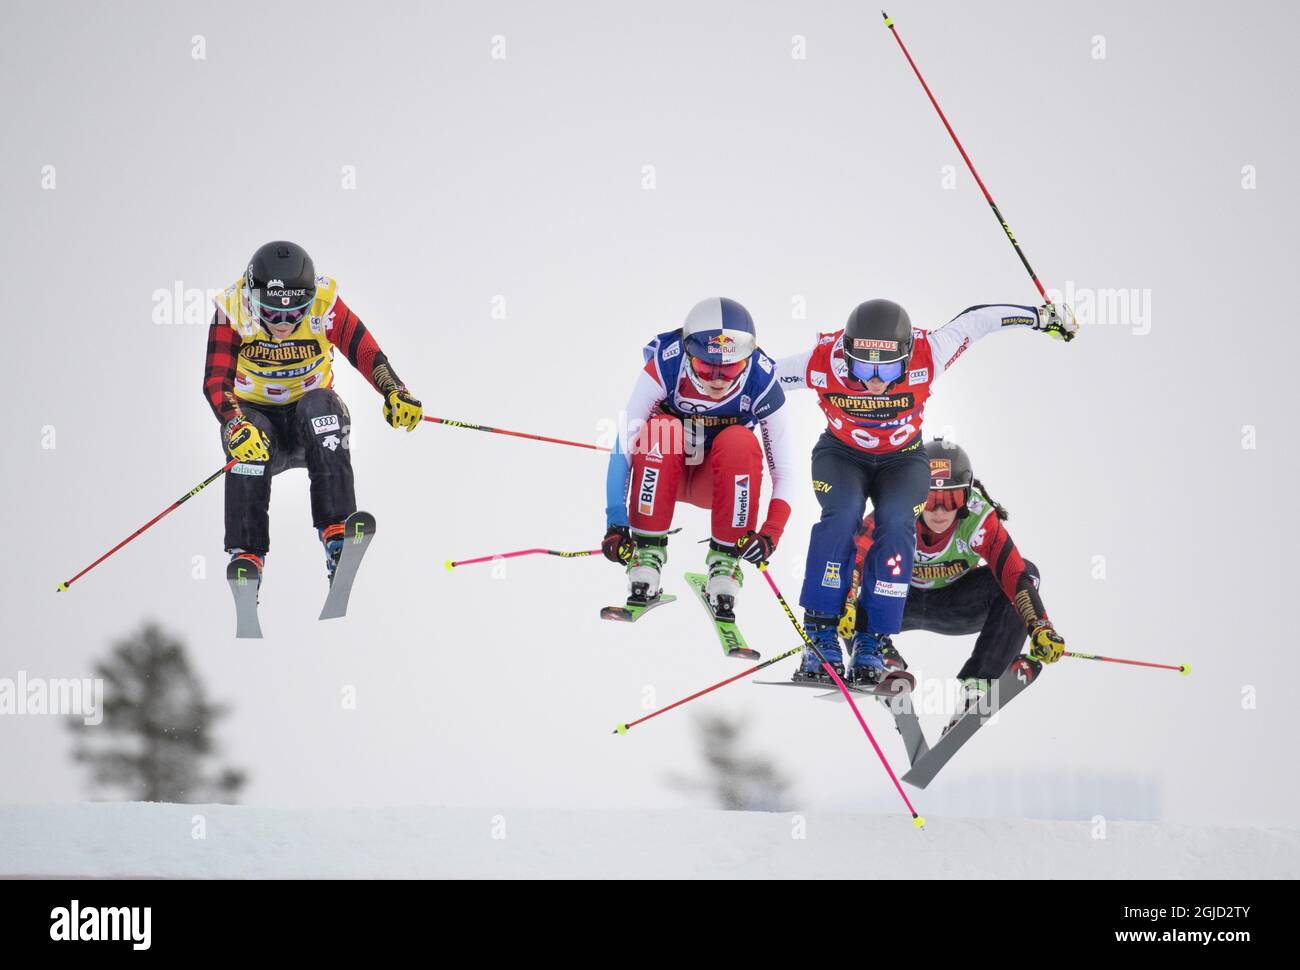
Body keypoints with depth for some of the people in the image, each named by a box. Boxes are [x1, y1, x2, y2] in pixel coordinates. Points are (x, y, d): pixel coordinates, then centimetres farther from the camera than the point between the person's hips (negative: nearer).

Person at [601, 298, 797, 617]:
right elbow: (622, 446, -28)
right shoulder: (665, 367, -28)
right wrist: (616, 523, -36)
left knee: (740, 443, -31)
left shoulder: (761, 381, -24)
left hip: (720, 480, 0)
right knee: (659, 432, -32)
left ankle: (725, 561, -21)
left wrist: (771, 532, -34)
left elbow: (784, 470, -19)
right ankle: (648, 553, -24)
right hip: (668, 475, 0)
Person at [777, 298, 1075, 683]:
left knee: (896, 524, -27)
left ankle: (872, 642, -20)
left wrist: (1041, 315, -4)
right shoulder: (822, 362, -32)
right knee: (842, 514, -30)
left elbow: (975, 320, -16)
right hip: (842, 453, 0)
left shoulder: (925, 358, -32)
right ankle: (820, 633, -22)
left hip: (902, 459, 1)